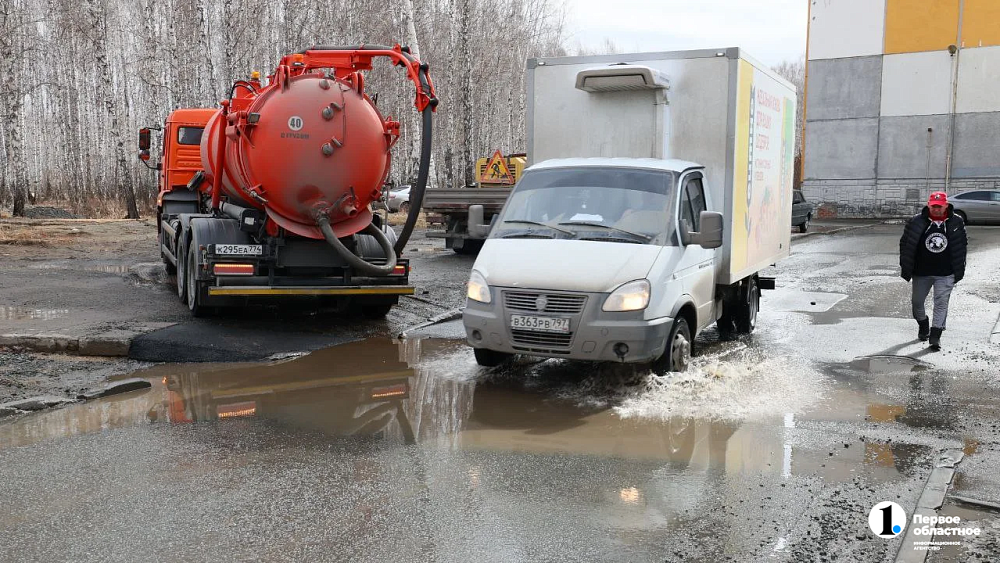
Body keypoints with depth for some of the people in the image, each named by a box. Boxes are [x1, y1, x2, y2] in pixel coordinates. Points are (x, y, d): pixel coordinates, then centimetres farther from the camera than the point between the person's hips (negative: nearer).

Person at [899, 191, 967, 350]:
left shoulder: (956, 223, -2)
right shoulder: (916, 222, -5)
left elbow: (963, 245, 10)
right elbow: (904, 243, 4)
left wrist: (959, 270, 7)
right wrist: (905, 266, 2)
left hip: (945, 274, -1)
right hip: (921, 272, 1)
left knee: (941, 303, -6)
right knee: (917, 302, 13)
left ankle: (936, 335, -3)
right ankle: (923, 325, 39)